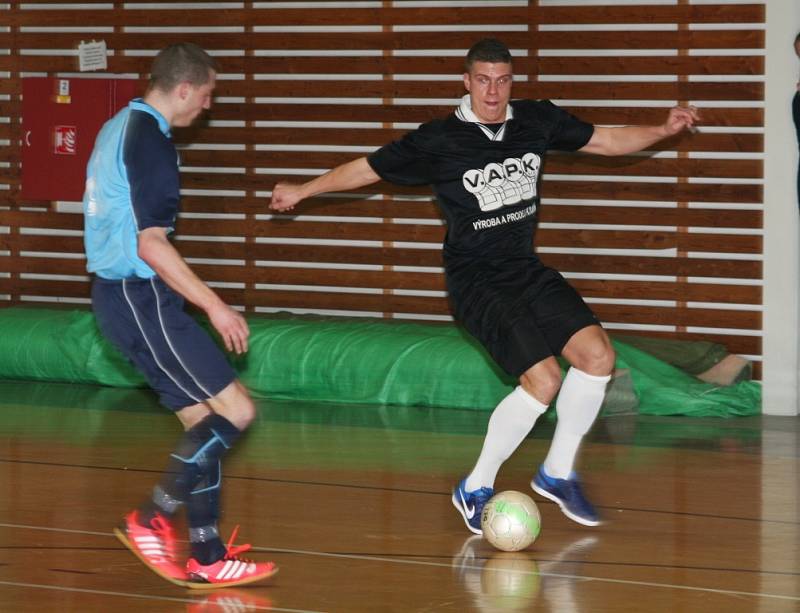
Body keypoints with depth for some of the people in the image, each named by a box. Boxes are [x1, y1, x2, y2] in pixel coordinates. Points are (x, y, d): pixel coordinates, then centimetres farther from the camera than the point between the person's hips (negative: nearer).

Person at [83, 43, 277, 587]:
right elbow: (152, 244, -22)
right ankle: (153, 520, -7)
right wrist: (214, 305, -19)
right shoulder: (151, 142, -17)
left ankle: (208, 558, 7)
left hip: (118, 292, 10)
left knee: (203, 420, 9)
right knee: (237, 410, -11)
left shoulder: (118, 127, 15)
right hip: (140, 296, -10)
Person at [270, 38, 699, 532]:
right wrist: (303, 190, 1)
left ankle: (557, 473, 10)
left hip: (525, 268, 6)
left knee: (597, 354, -9)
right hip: (476, 281, -6)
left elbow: (607, 141, 11)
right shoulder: (438, 141, -11)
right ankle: (476, 489, -3)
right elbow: (370, 168, 0)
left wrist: (665, 130, -1)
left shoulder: (538, 120, 2)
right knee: (543, 379, -20)